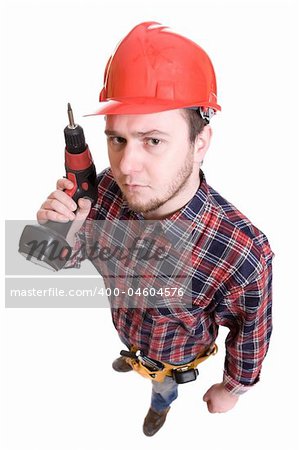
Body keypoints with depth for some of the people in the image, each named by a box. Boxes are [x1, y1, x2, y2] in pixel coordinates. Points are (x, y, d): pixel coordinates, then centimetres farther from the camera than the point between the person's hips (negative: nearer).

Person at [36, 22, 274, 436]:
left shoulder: (243, 254, -44)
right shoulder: (109, 188, -32)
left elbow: (251, 332, -23)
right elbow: (69, 259, -14)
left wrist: (233, 389, -5)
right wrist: (65, 231, -37)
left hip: (175, 356, -3)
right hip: (125, 331, 3)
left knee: (163, 386, 34)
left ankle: (161, 404, 71)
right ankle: (133, 359, 77)